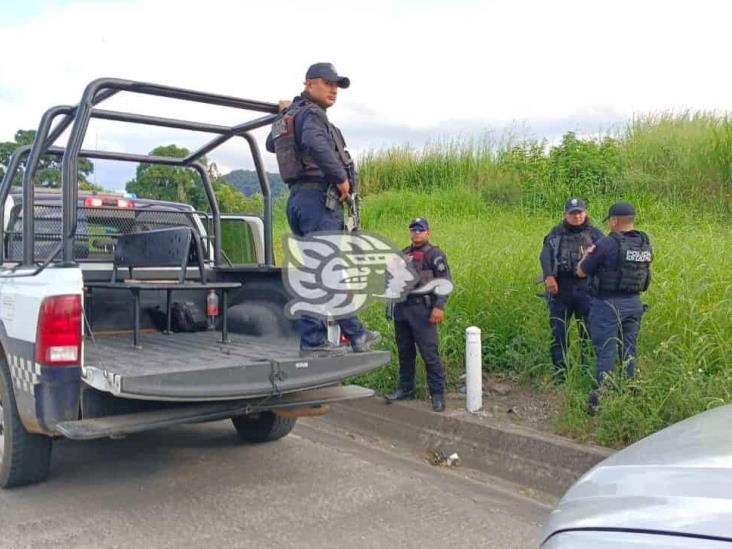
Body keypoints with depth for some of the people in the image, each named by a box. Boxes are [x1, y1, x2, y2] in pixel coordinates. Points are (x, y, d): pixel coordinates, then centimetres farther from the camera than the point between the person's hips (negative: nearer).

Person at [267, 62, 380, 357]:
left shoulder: (288, 115, 21)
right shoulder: (312, 113, -8)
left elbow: (271, 144, 39)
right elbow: (315, 143, -31)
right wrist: (341, 177, -21)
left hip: (298, 198, 10)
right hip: (319, 197, -10)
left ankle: (356, 334, 16)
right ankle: (313, 341, -3)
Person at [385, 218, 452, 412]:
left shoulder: (435, 254, 0)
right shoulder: (403, 254, 19)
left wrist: (439, 306, -18)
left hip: (422, 310, -6)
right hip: (401, 308, 6)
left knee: (430, 354, -7)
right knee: (405, 352, 14)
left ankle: (438, 395, 0)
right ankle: (405, 389, 26)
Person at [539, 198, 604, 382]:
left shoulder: (594, 234, 10)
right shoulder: (556, 234, 10)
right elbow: (545, 255, -5)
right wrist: (549, 276, -23)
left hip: (586, 288, 0)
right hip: (560, 288, 1)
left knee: (589, 331, 5)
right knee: (558, 332, 4)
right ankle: (559, 372, 14)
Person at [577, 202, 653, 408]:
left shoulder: (608, 244, -17)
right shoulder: (645, 244, 2)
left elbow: (581, 272, -9)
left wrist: (588, 254, 11)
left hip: (608, 304, -6)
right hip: (634, 303, 6)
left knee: (606, 352, 1)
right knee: (629, 351, 16)